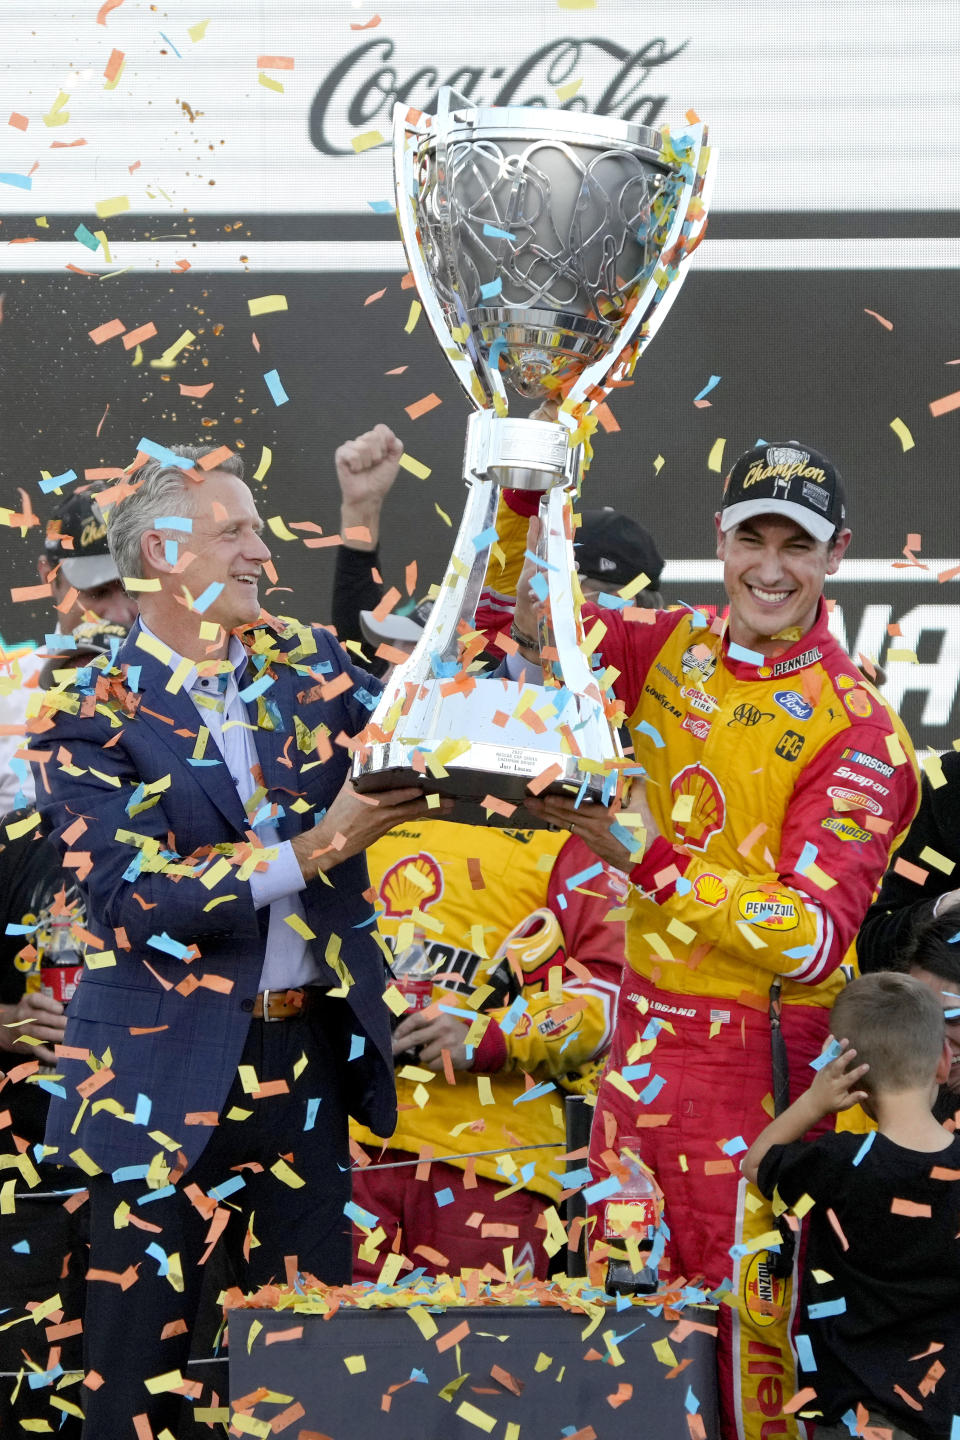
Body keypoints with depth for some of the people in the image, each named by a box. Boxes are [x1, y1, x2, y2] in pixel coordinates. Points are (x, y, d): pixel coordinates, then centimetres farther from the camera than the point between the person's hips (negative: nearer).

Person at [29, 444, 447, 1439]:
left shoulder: (303, 665, 10)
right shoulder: (91, 718, -6)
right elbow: (135, 899, -15)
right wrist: (314, 850, -21)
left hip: (310, 1057, 5)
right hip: (171, 1072, -4)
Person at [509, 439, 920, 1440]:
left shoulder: (858, 730, -14)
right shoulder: (673, 651, 3)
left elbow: (813, 939, -21)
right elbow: (524, 619, 12)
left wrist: (651, 857, -31)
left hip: (762, 1054, -6)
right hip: (645, 1030, 6)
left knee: (751, 1316, -1)